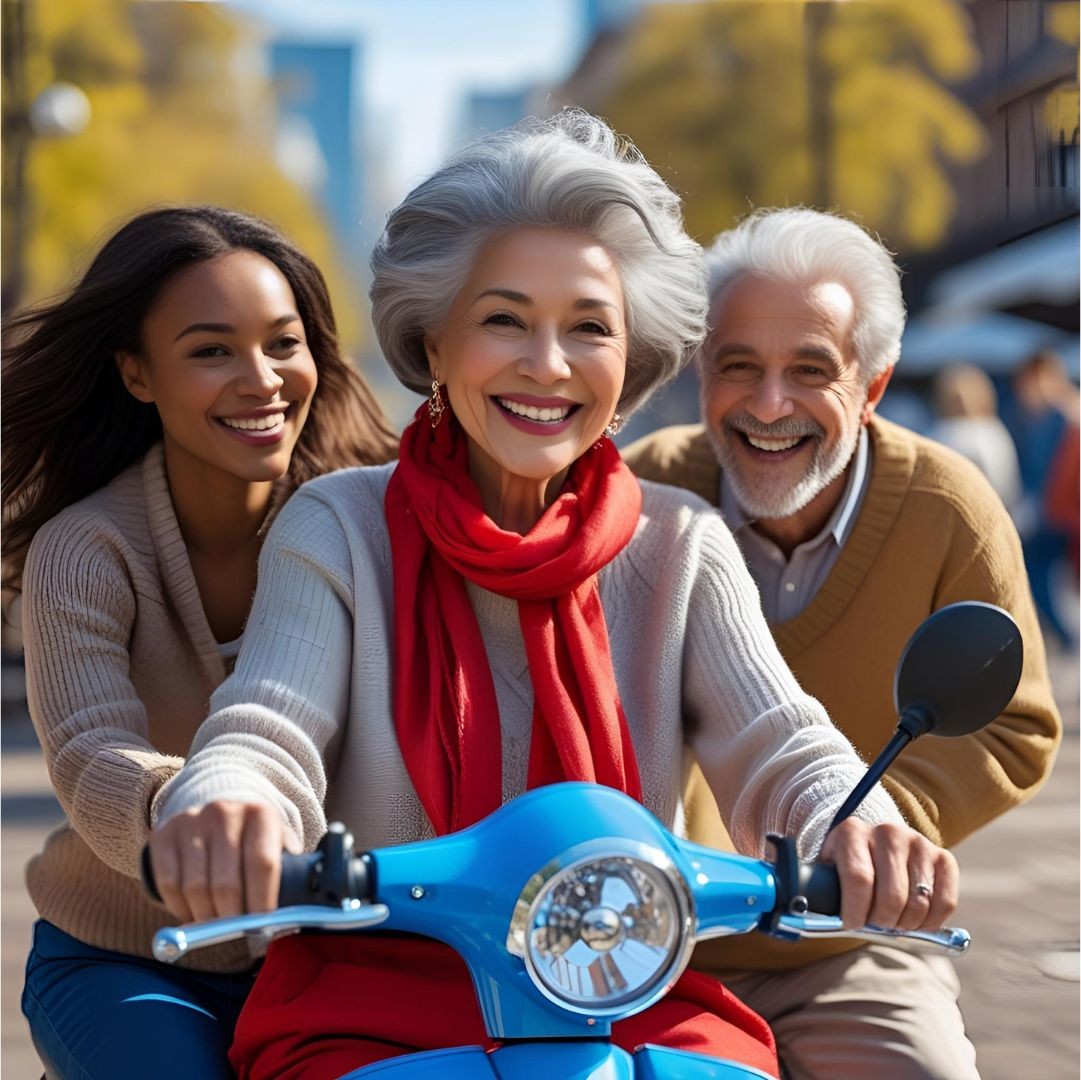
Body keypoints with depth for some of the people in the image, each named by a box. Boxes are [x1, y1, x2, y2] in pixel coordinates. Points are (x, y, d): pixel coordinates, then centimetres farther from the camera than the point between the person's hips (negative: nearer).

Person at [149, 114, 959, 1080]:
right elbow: (265, 738, -12)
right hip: (373, 998, -2)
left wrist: (857, 827, -31)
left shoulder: (681, 546, 5)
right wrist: (223, 809, -38)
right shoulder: (339, 529, 0)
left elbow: (779, 747, -6)